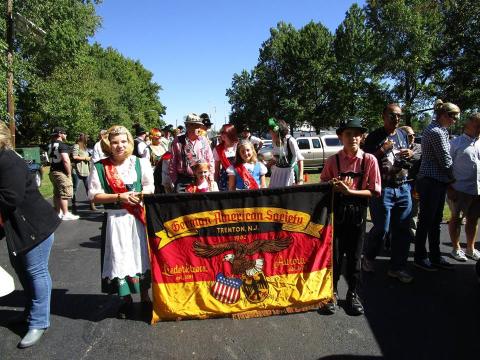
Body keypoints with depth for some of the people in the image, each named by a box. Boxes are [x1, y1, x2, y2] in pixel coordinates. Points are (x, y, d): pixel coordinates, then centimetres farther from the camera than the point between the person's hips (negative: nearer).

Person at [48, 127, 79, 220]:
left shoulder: (50, 145, 14)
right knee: (64, 194, -5)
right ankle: (66, 214, -3)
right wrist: (69, 173, -16)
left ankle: (58, 213, 22)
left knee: (57, 194, 15)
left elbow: (51, 159, 20)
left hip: (52, 172, 9)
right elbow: (66, 160, -23)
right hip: (61, 172, -9)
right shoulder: (62, 145, -14)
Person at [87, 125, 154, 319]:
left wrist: (139, 195, -14)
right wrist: (119, 197, -15)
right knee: (120, 258, 5)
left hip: (138, 218, 1)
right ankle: (125, 299, 26)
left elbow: (150, 188, 7)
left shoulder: (141, 163, 1)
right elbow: (94, 195, -3)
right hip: (115, 219, -1)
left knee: (141, 255, 10)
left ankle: (144, 296, 30)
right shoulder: (100, 168, -3)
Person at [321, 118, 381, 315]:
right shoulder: (333, 160, -2)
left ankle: (353, 294, 30)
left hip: (358, 212, 0)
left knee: (354, 255, 11)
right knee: (334, 253, 7)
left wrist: (350, 190, -17)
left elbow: (375, 191, -6)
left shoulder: (369, 160, -6)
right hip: (337, 211, 1)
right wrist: (334, 186, -14)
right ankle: (332, 293, 26)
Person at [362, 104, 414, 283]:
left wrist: (410, 154, 2)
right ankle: (368, 258, 24)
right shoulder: (375, 136, -5)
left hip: (403, 188, 6)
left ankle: (397, 267, 20)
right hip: (383, 189, -6)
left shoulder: (403, 134, 13)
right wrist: (382, 150, -20)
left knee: (402, 229, 7)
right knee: (382, 228, -3)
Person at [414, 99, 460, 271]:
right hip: (430, 181, -10)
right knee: (426, 220, 0)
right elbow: (445, 160, -14)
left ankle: (435, 256, 24)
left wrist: (448, 178, 7)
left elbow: (444, 157, 16)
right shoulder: (436, 132, -16)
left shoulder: (440, 130, 16)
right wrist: (452, 178, 2)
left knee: (435, 220, 14)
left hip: (439, 181, 10)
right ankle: (420, 257, 13)